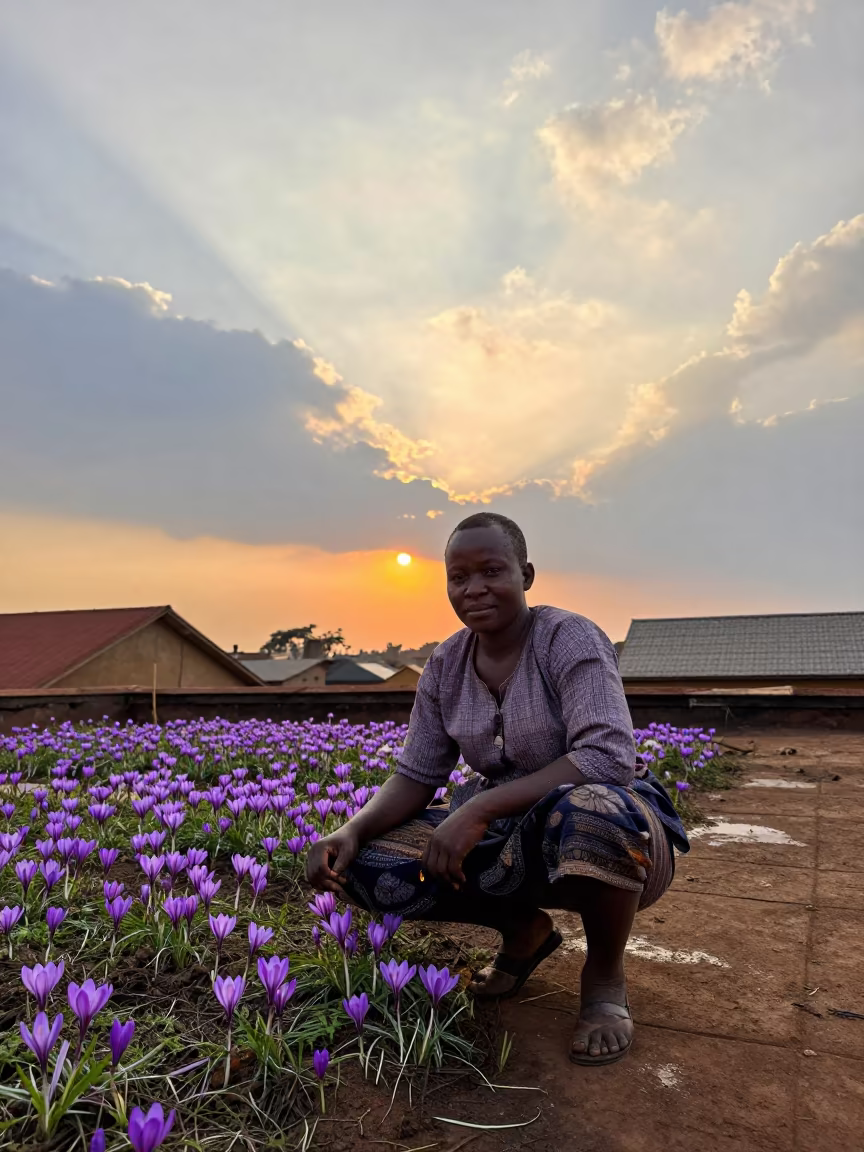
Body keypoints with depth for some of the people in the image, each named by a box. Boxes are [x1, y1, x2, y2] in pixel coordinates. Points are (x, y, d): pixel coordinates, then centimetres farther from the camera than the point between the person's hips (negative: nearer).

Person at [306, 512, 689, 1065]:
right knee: (372, 867, -14)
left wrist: (480, 807, -36)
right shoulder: (446, 665, 0)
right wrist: (352, 830, -20)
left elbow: (608, 758, -30)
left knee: (587, 811, -41)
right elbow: (417, 776, 0)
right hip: (512, 835, 5)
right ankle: (525, 929, 12)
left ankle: (605, 974, -7)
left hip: (614, 825, -5)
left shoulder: (569, 639, -18)